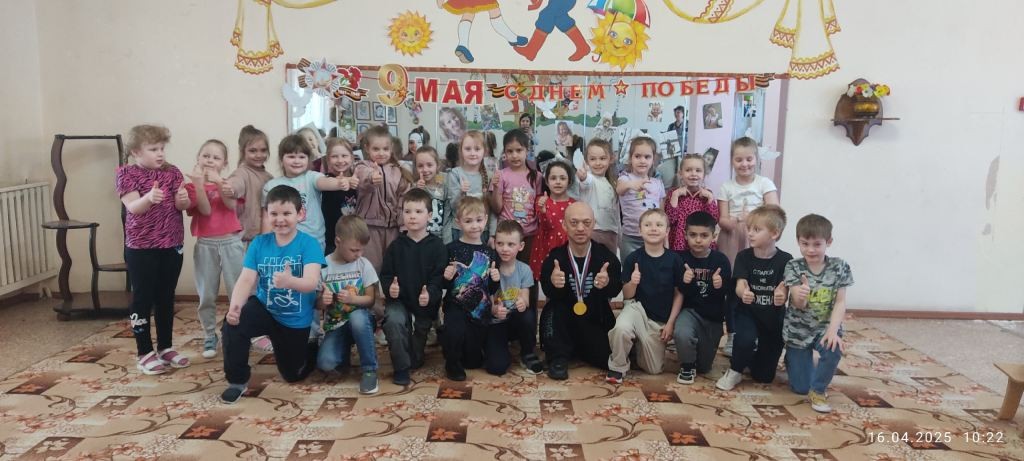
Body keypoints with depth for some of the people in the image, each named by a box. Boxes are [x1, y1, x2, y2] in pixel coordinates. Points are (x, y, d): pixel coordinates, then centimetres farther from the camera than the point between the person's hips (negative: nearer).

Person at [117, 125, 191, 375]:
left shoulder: (172, 172, 5)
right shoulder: (127, 174, -6)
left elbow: (182, 206, 0)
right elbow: (133, 208, -19)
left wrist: (183, 200, -24)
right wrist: (149, 198, -40)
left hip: (171, 246, 4)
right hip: (141, 248, -4)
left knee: (166, 299, 12)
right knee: (143, 299, 1)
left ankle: (165, 348, 23)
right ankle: (145, 353, 10)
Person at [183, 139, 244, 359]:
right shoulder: (192, 186, 3)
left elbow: (231, 205, -13)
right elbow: (206, 210, -13)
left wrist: (218, 182, -24)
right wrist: (199, 184, -22)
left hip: (231, 242, 0)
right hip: (205, 245, 0)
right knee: (206, 295, 5)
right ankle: (209, 336, 18)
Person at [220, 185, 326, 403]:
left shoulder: (309, 244, -21)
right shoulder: (259, 243, -10)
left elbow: (312, 282, -34)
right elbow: (246, 279, -19)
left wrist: (290, 282, -58)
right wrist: (235, 307, -39)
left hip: (296, 320, -2)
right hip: (264, 309, 2)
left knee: (293, 375, 12)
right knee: (233, 322, -30)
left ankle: (313, 350, 48)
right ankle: (238, 380, -7)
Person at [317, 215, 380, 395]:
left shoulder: (364, 264, -4)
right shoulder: (323, 266, -4)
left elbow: (370, 299, -3)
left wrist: (353, 299, -23)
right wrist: (322, 301, -22)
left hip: (361, 318, 0)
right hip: (336, 325, 0)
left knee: (357, 317, -39)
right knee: (325, 363, -27)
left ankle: (369, 370, -19)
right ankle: (344, 354, 12)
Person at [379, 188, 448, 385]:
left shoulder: (437, 246, -7)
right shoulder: (396, 245, -1)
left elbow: (439, 277, -13)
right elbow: (385, 274, 0)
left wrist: (430, 294, -29)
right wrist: (389, 288, -21)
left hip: (425, 302, 0)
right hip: (399, 299, 0)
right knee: (393, 320, -28)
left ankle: (414, 360, 48)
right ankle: (401, 367, -13)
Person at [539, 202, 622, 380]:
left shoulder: (606, 256, -10)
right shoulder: (554, 257, -13)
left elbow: (616, 291, -16)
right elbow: (548, 292, -24)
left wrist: (607, 284, -40)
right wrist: (553, 283, -48)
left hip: (596, 322, 1)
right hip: (563, 325, -1)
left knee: (610, 360, -18)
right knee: (553, 310, -29)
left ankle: (577, 350, 14)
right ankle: (558, 357, -12)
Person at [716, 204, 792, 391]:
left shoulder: (785, 260, -12)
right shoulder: (744, 256, -9)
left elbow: (784, 290, -20)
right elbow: (740, 284, -21)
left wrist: (781, 296, -46)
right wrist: (743, 293, -47)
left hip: (773, 317, 1)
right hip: (748, 311, 0)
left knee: (764, 376, 6)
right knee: (746, 339, -36)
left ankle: (754, 356, 41)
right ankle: (735, 371, -6)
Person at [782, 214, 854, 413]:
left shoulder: (839, 267, -10)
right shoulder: (793, 267, -13)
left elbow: (840, 303, -12)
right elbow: (799, 305, -20)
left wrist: (833, 330, -28)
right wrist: (800, 295, -45)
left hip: (825, 327, 0)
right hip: (798, 330, 0)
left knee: (834, 350, -36)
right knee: (800, 388, 4)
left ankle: (818, 391, -8)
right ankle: (793, 359, 40)